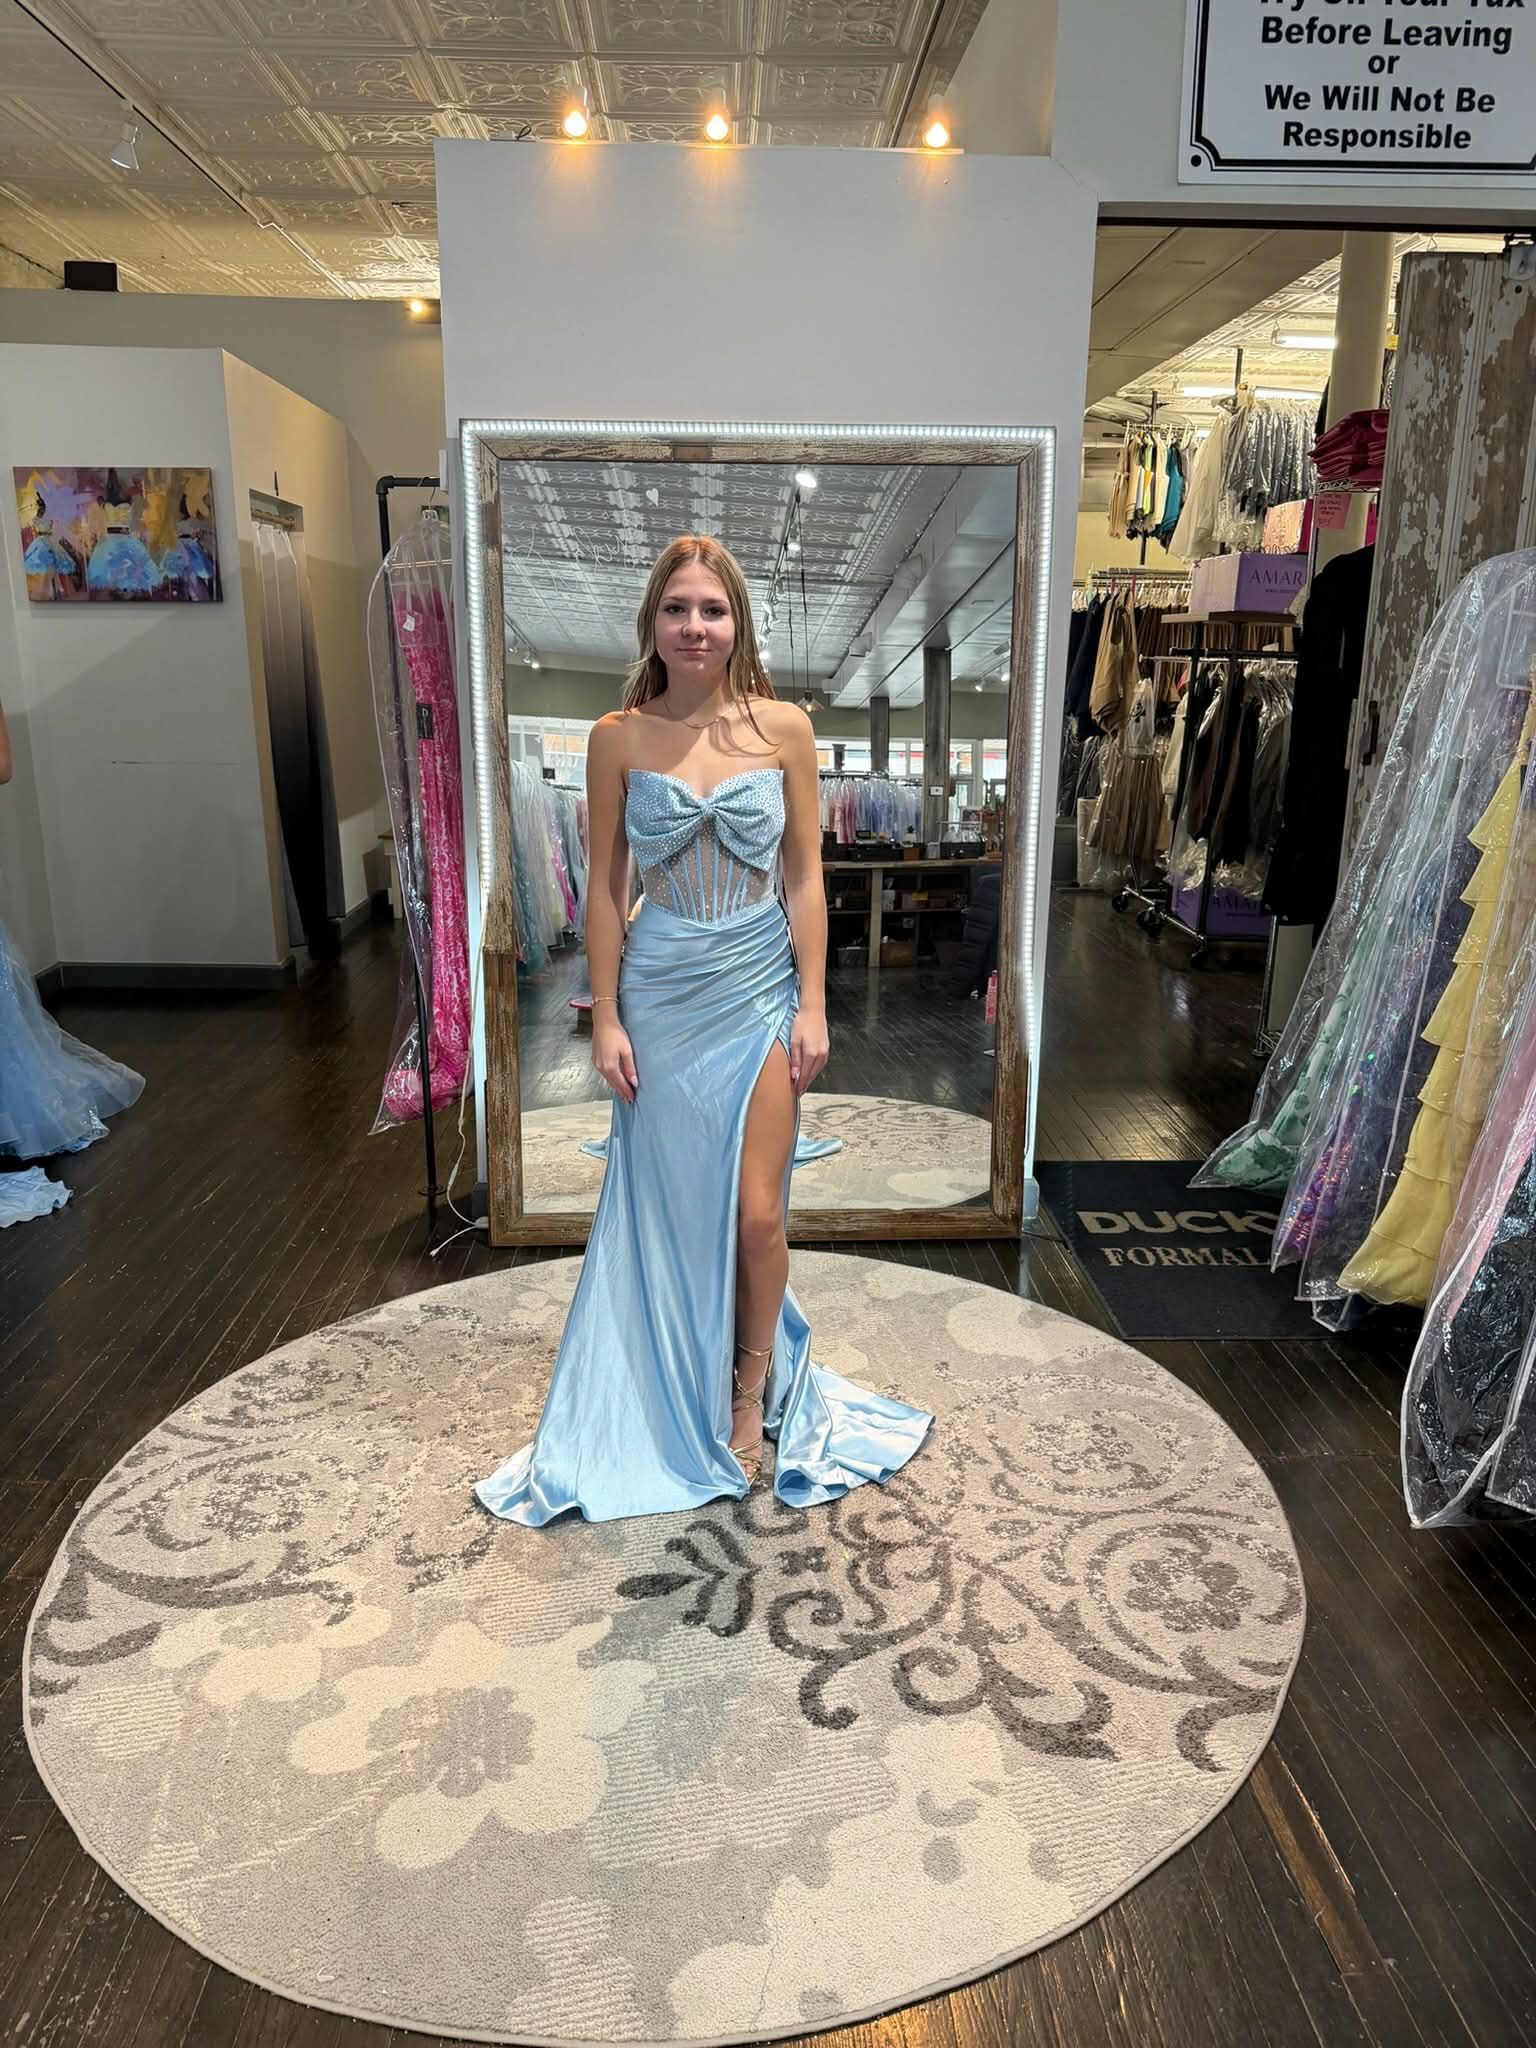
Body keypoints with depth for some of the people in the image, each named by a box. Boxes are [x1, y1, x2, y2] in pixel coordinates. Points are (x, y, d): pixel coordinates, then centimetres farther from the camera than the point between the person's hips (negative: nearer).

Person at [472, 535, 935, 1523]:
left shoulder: (784, 727, -2)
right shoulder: (618, 738, -2)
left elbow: (806, 875, 0)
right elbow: (605, 886, 1)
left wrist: (812, 1006, -4)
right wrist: (606, 1017, -2)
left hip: (761, 989, 0)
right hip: (661, 993, 1)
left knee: (756, 1216, 0)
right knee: (670, 1210, 10)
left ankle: (753, 1394, 26)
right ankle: (677, 1404, 32)